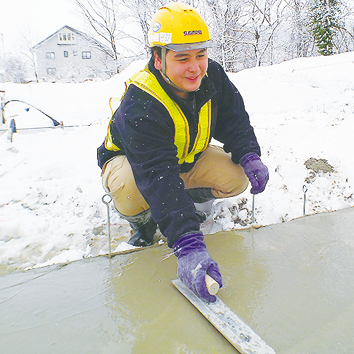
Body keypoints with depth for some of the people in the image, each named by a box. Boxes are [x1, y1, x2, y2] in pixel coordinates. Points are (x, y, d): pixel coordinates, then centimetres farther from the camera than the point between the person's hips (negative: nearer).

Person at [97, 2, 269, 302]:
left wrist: (249, 156, -23)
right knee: (131, 187, -39)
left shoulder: (212, 77, -16)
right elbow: (158, 177, -46)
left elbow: (234, 121, -2)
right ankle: (141, 220, -1)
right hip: (131, 161, -5)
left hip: (188, 158, 5)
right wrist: (188, 246, -54)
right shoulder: (140, 105, -36)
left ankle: (189, 196, 14)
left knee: (237, 176, -16)